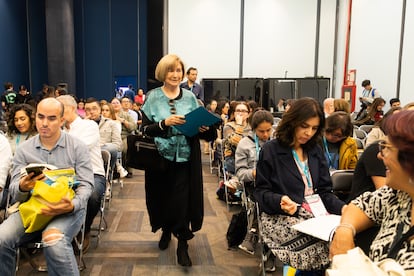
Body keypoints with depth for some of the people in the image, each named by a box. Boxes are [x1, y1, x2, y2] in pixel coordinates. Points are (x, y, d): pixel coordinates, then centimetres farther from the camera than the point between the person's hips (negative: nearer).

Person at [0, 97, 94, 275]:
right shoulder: (24, 150, 7)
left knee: (54, 241, -34)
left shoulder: (77, 147, 0)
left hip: (68, 208, -3)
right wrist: (22, 188, -23)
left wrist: (72, 205, -26)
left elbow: (86, 184, -4)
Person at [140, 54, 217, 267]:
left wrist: (204, 128, -13)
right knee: (163, 197, 12)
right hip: (160, 158, 0)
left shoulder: (190, 97, 4)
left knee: (182, 200, -2)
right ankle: (166, 230, 39)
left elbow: (200, 128, 9)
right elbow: (145, 130, -7)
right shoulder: (153, 98, -1)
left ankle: (182, 244, 12)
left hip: (184, 159, 0)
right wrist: (165, 123, -22)